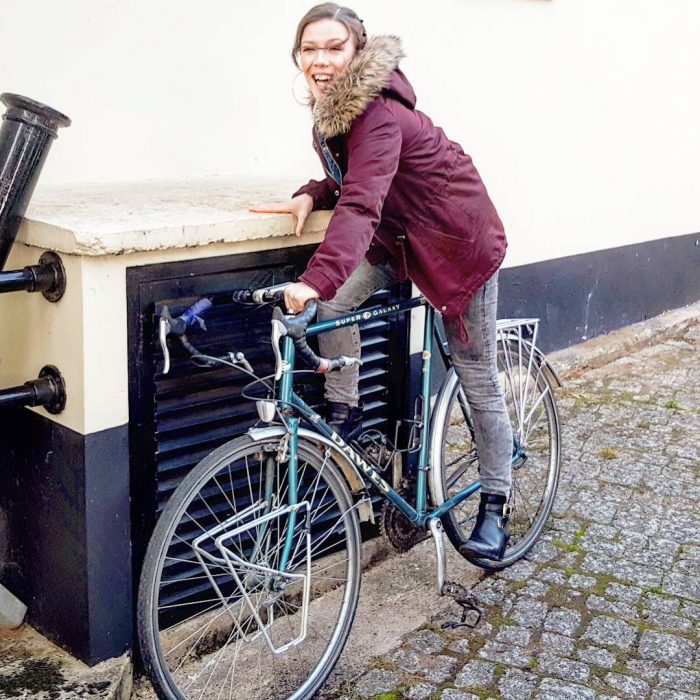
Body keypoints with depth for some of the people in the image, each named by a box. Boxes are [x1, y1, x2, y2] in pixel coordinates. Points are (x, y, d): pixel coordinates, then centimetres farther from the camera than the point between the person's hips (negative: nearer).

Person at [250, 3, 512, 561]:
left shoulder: (379, 113, -30)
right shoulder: (333, 107, -2)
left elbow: (361, 204, -44)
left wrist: (317, 278, -57)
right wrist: (310, 195, -13)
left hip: (460, 240, -7)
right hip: (397, 233, 8)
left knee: (478, 380, 2)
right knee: (334, 304, -19)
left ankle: (496, 505, 16)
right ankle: (344, 412, 2)